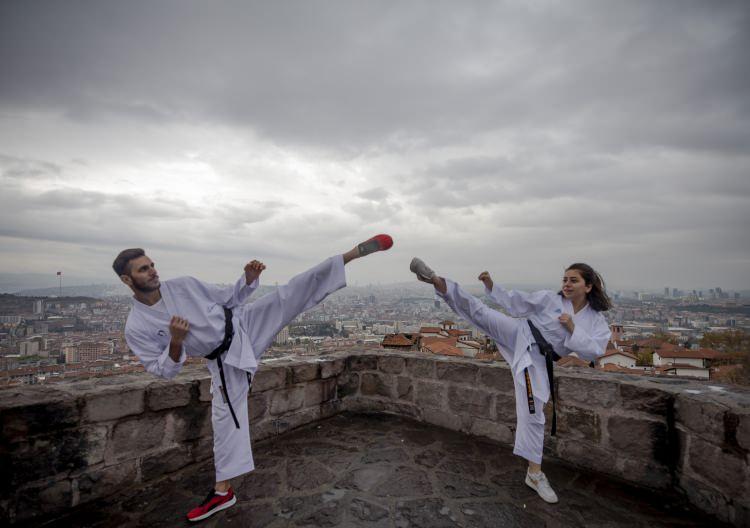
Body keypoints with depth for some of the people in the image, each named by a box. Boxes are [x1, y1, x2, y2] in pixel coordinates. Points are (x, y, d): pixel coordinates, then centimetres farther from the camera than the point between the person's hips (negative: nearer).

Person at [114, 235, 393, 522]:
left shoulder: (183, 284, -5)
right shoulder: (136, 328, -8)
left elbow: (229, 298, 3)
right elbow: (165, 370, -8)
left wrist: (249, 279, -15)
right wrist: (176, 343, -28)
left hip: (243, 325, 0)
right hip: (225, 360, 0)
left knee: (289, 295, -15)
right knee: (226, 419, 4)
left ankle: (355, 252, -16)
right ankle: (222, 491, 26)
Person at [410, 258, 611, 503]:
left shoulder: (597, 322, 3)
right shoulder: (550, 298, -1)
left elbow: (593, 352, -6)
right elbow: (516, 302, -2)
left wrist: (572, 329, -17)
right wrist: (491, 285, -12)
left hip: (536, 359, 1)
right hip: (520, 334, -1)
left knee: (533, 415, 3)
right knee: (480, 312, -24)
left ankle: (534, 473, 20)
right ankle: (436, 279, -28)